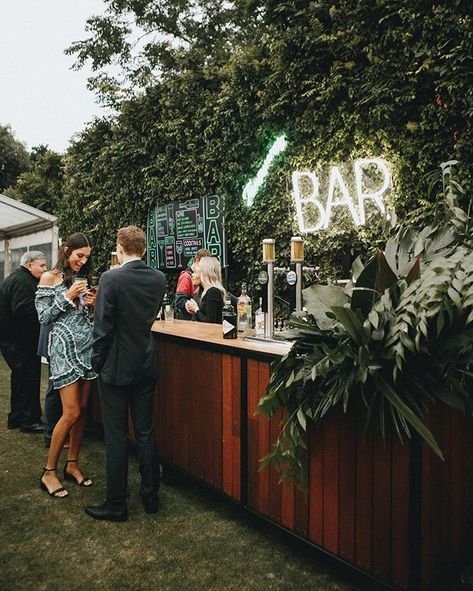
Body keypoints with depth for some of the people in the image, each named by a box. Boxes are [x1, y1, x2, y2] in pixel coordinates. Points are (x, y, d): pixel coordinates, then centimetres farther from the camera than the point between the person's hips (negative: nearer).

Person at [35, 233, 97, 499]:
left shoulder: (82, 280, 14)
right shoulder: (50, 278, -3)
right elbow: (43, 316, -6)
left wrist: (92, 304, -3)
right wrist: (67, 297, -14)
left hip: (87, 345, 6)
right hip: (65, 347, -6)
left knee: (82, 409, 8)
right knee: (71, 412, -7)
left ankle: (73, 464, 22)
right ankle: (49, 471, 9)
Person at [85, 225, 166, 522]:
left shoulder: (111, 278, -17)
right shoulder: (159, 278, -1)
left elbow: (102, 327, -15)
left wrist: (97, 362, -2)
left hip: (116, 367, -5)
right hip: (147, 365, 5)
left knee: (116, 436, 7)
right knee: (146, 433, 15)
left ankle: (116, 505, 19)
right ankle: (151, 496, 28)